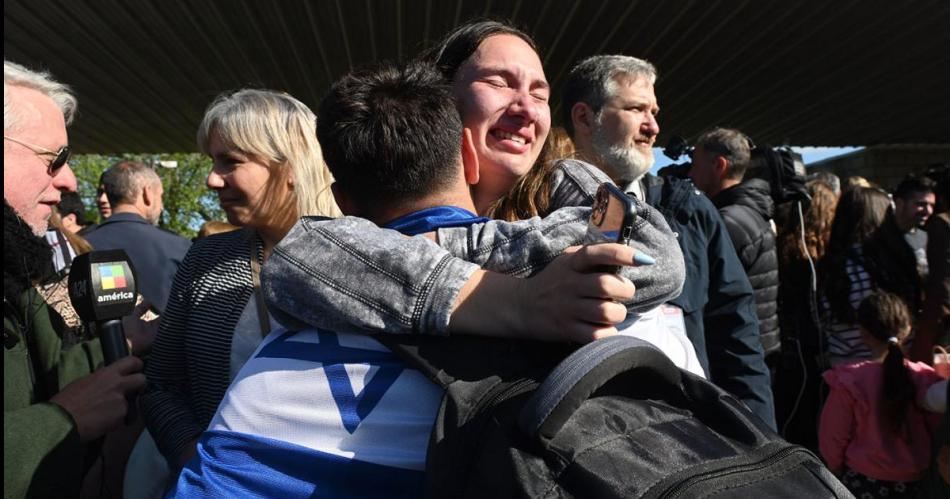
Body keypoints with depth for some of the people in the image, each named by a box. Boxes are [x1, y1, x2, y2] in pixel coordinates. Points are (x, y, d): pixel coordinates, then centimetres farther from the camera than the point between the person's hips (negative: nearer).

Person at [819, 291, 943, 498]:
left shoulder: (848, 380, -21)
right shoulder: (926, 378, -14)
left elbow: (832, 436, -12)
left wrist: (835, 468, 7)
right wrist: (927, 466, 16)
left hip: (864, 481, -2)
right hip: (916, 481, 3)